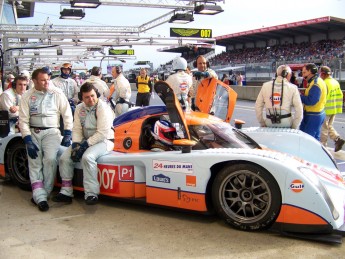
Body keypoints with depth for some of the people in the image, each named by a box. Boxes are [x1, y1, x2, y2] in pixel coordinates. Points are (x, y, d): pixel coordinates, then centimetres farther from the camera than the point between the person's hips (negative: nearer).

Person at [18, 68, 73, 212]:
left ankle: (43, 194, -11)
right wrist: (28, 141, -9)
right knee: (35, 164, -9)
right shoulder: (27, 96, 2)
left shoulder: (57, 93, -1)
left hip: (51, 131, -2)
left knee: (50, 159, -23)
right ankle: (40, 197, -11)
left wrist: (67, 135, -3)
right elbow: (23, 120, 0)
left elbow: (67, 115, 3)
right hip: (33, 132, 2)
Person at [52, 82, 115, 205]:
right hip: (86, 141, 7)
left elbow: (102, 133, -21)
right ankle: (66, 192, 2)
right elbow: (77, 129, 5)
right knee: (64, 158, -7)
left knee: (87, 157, -34)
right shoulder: (79, 108, 6)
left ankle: (92, 194, -26)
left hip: (103, 141, -7)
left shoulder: (103, 108, -16)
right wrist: (76, 145, -12)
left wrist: (85, 144, -21)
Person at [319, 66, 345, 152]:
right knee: (329, 126, 20)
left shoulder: (325, 83, -19)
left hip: (326, 110, -8)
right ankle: (337, 139, 5)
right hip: (334, 109, 8)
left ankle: (322, 145, 12)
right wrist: (337, 106, 20)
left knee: (323, 128, 4)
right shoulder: (336, 82, 9)